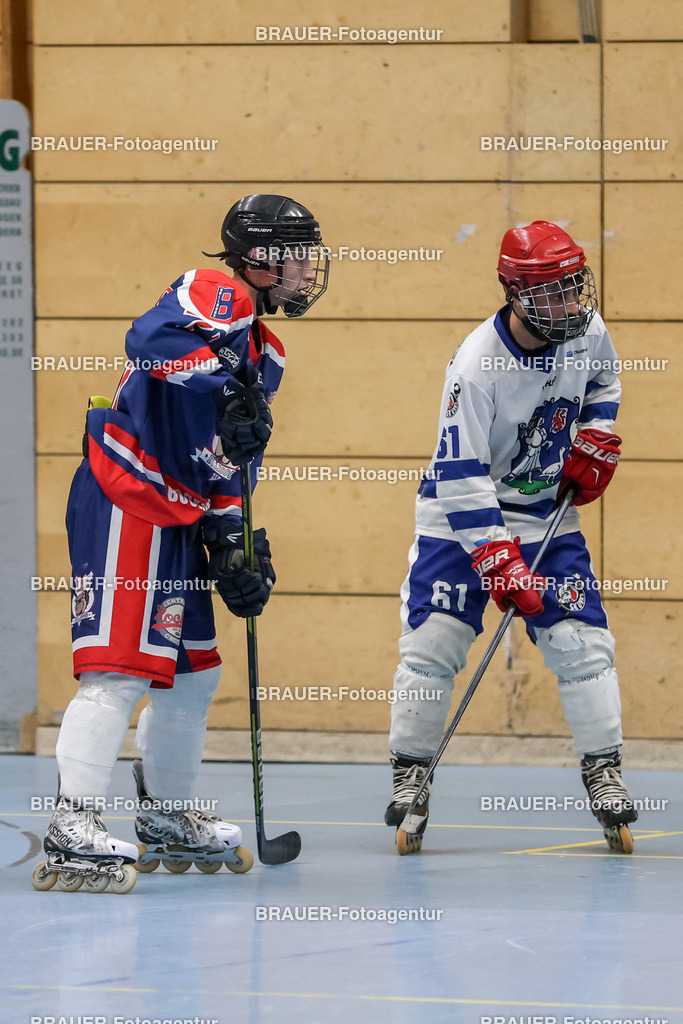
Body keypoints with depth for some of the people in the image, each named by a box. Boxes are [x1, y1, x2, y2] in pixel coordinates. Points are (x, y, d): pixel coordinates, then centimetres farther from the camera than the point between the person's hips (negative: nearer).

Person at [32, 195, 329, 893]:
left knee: (194, 670, 16)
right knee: (121, 670, -16)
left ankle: (167, 820, 31)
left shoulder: (265, 354, 18)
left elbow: (232, 463, 19)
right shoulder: (219, 296, -10)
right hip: (124, 501, -10)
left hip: (178, 515, 10)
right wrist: (228, 388, -36)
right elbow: (153, 338, -32)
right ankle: (72, 834, -20)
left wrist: (234, 546, 8)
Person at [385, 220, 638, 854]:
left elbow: (602, 381, 18)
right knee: (432, 641, -12)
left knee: (581, 641, -6)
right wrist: (499, 563, -32)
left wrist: (596, 437, 0)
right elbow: (460, 476, -28)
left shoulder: (587, 330, -10)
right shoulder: (477, 364, -27)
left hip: (548, 512, 4)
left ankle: (603, 774, 5)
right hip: (462, 515, -4)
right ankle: (410, 777, 2)